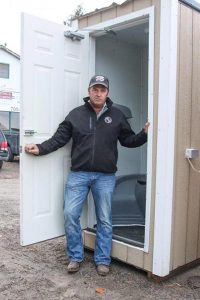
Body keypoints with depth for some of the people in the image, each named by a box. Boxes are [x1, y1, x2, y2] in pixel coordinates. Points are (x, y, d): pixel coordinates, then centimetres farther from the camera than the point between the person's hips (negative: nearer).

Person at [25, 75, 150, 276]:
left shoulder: (116, 115, 6)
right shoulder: (76, 114, 4)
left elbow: (128, 140, 10)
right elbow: (59, 138, 4)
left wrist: (144, 134, -6)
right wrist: (40, 148, -8)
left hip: (105, 177, 0)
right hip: (78, 174, 0)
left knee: (104, 220, 8)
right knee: (70, 215, -2)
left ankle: (102, 260, 24)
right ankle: (75, 257, 18)